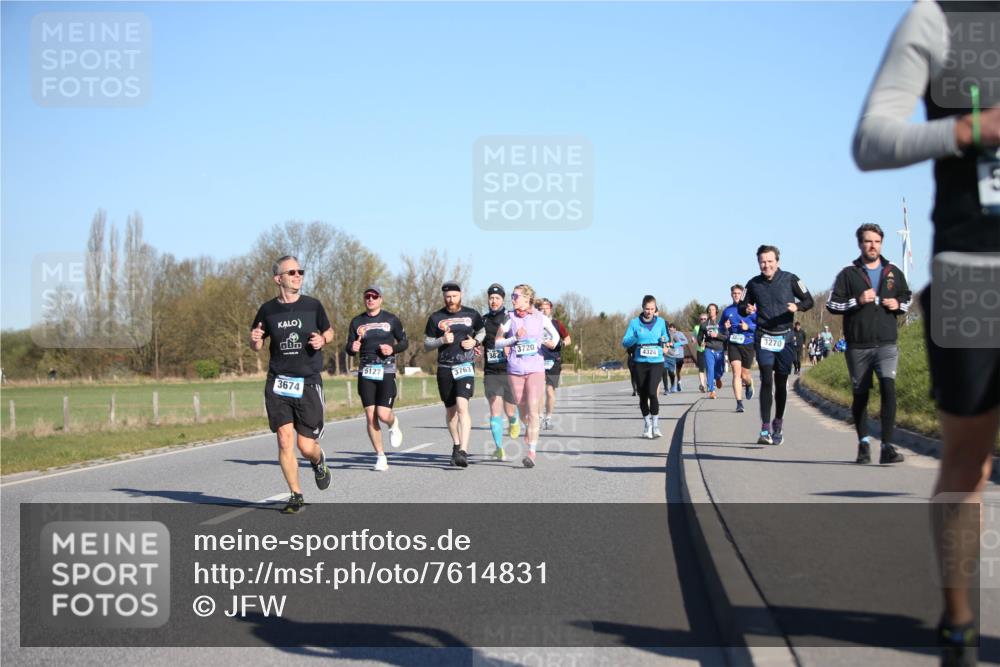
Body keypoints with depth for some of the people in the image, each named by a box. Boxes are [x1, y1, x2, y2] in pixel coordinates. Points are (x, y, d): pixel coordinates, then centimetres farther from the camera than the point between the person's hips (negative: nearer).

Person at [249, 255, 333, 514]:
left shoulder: (312, 306, 0)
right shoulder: (268, 310, 2)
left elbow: (329, 331, 15)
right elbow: (256, 347, 13)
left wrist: (322, 340, -7)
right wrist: (255, 339, -10)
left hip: (308, 383, -1)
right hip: (277, 383, 1)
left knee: (306, 446, -3)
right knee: (284, 440, -6)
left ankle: (319, 461, 34)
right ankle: (296, 495, 7)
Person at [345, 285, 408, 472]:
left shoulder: (391, 319, 5)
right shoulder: (357, 322, 10)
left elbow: (404, 342, 10)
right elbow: (349, 348, 12)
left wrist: (393, 348, -10)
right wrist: (352, 348, -12)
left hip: (386, 371, -2)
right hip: (365, 372, 2)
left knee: (383, 415, -13)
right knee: (370, 417, -3)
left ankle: (394, 424, 24)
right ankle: (380, 456, 8)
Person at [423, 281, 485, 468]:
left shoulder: (471, 315, 6)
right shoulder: (436, 318, 5)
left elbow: (482, 332, 22)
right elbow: (426, 344, 8)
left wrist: (475, 341, 0)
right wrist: (442, 340, -12)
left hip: (465, 367, -2)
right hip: (445, 369, 2)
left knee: (462, 407, -19)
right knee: (450, 410, 12)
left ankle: (463, 451, -25)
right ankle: (456, 445, 32)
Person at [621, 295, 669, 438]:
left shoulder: (661, 322, 5)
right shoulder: (634, 323, 0)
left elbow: (665, 338, 22)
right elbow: (625, 343, -3)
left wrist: (664, 340, 0)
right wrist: (635, 338, -22)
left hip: (656, 362, -1)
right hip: (640, 363, 1)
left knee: (652, 392, -19)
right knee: (643, 396, 7)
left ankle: (655, 425, -9)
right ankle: (647, 425, 24)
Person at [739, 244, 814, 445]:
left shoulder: (790, 279, -3)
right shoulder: (753, 284, 3)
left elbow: (809, 300, 4)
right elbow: (742, 305, 13)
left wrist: (797, 307, -18)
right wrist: (746, 309, -11)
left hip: (785, 338, 0)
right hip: (763, 338, 0)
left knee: (781, 383, 8)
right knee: (766, 380, -13)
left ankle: (778, 423, 28)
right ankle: (765, 429, -17)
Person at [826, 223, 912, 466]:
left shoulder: (893, 273, 11)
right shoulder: (848, 274, 3)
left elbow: (907, 297, 24)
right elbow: (832, 304, 0)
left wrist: (898, 305, 1)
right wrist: (857, 301, -14)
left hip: (887, 345, 0)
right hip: (858, 346, 0)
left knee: (888, 387, -19)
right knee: (860, 396, 8)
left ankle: (887, 447, -20)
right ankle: (863, 444, 25)